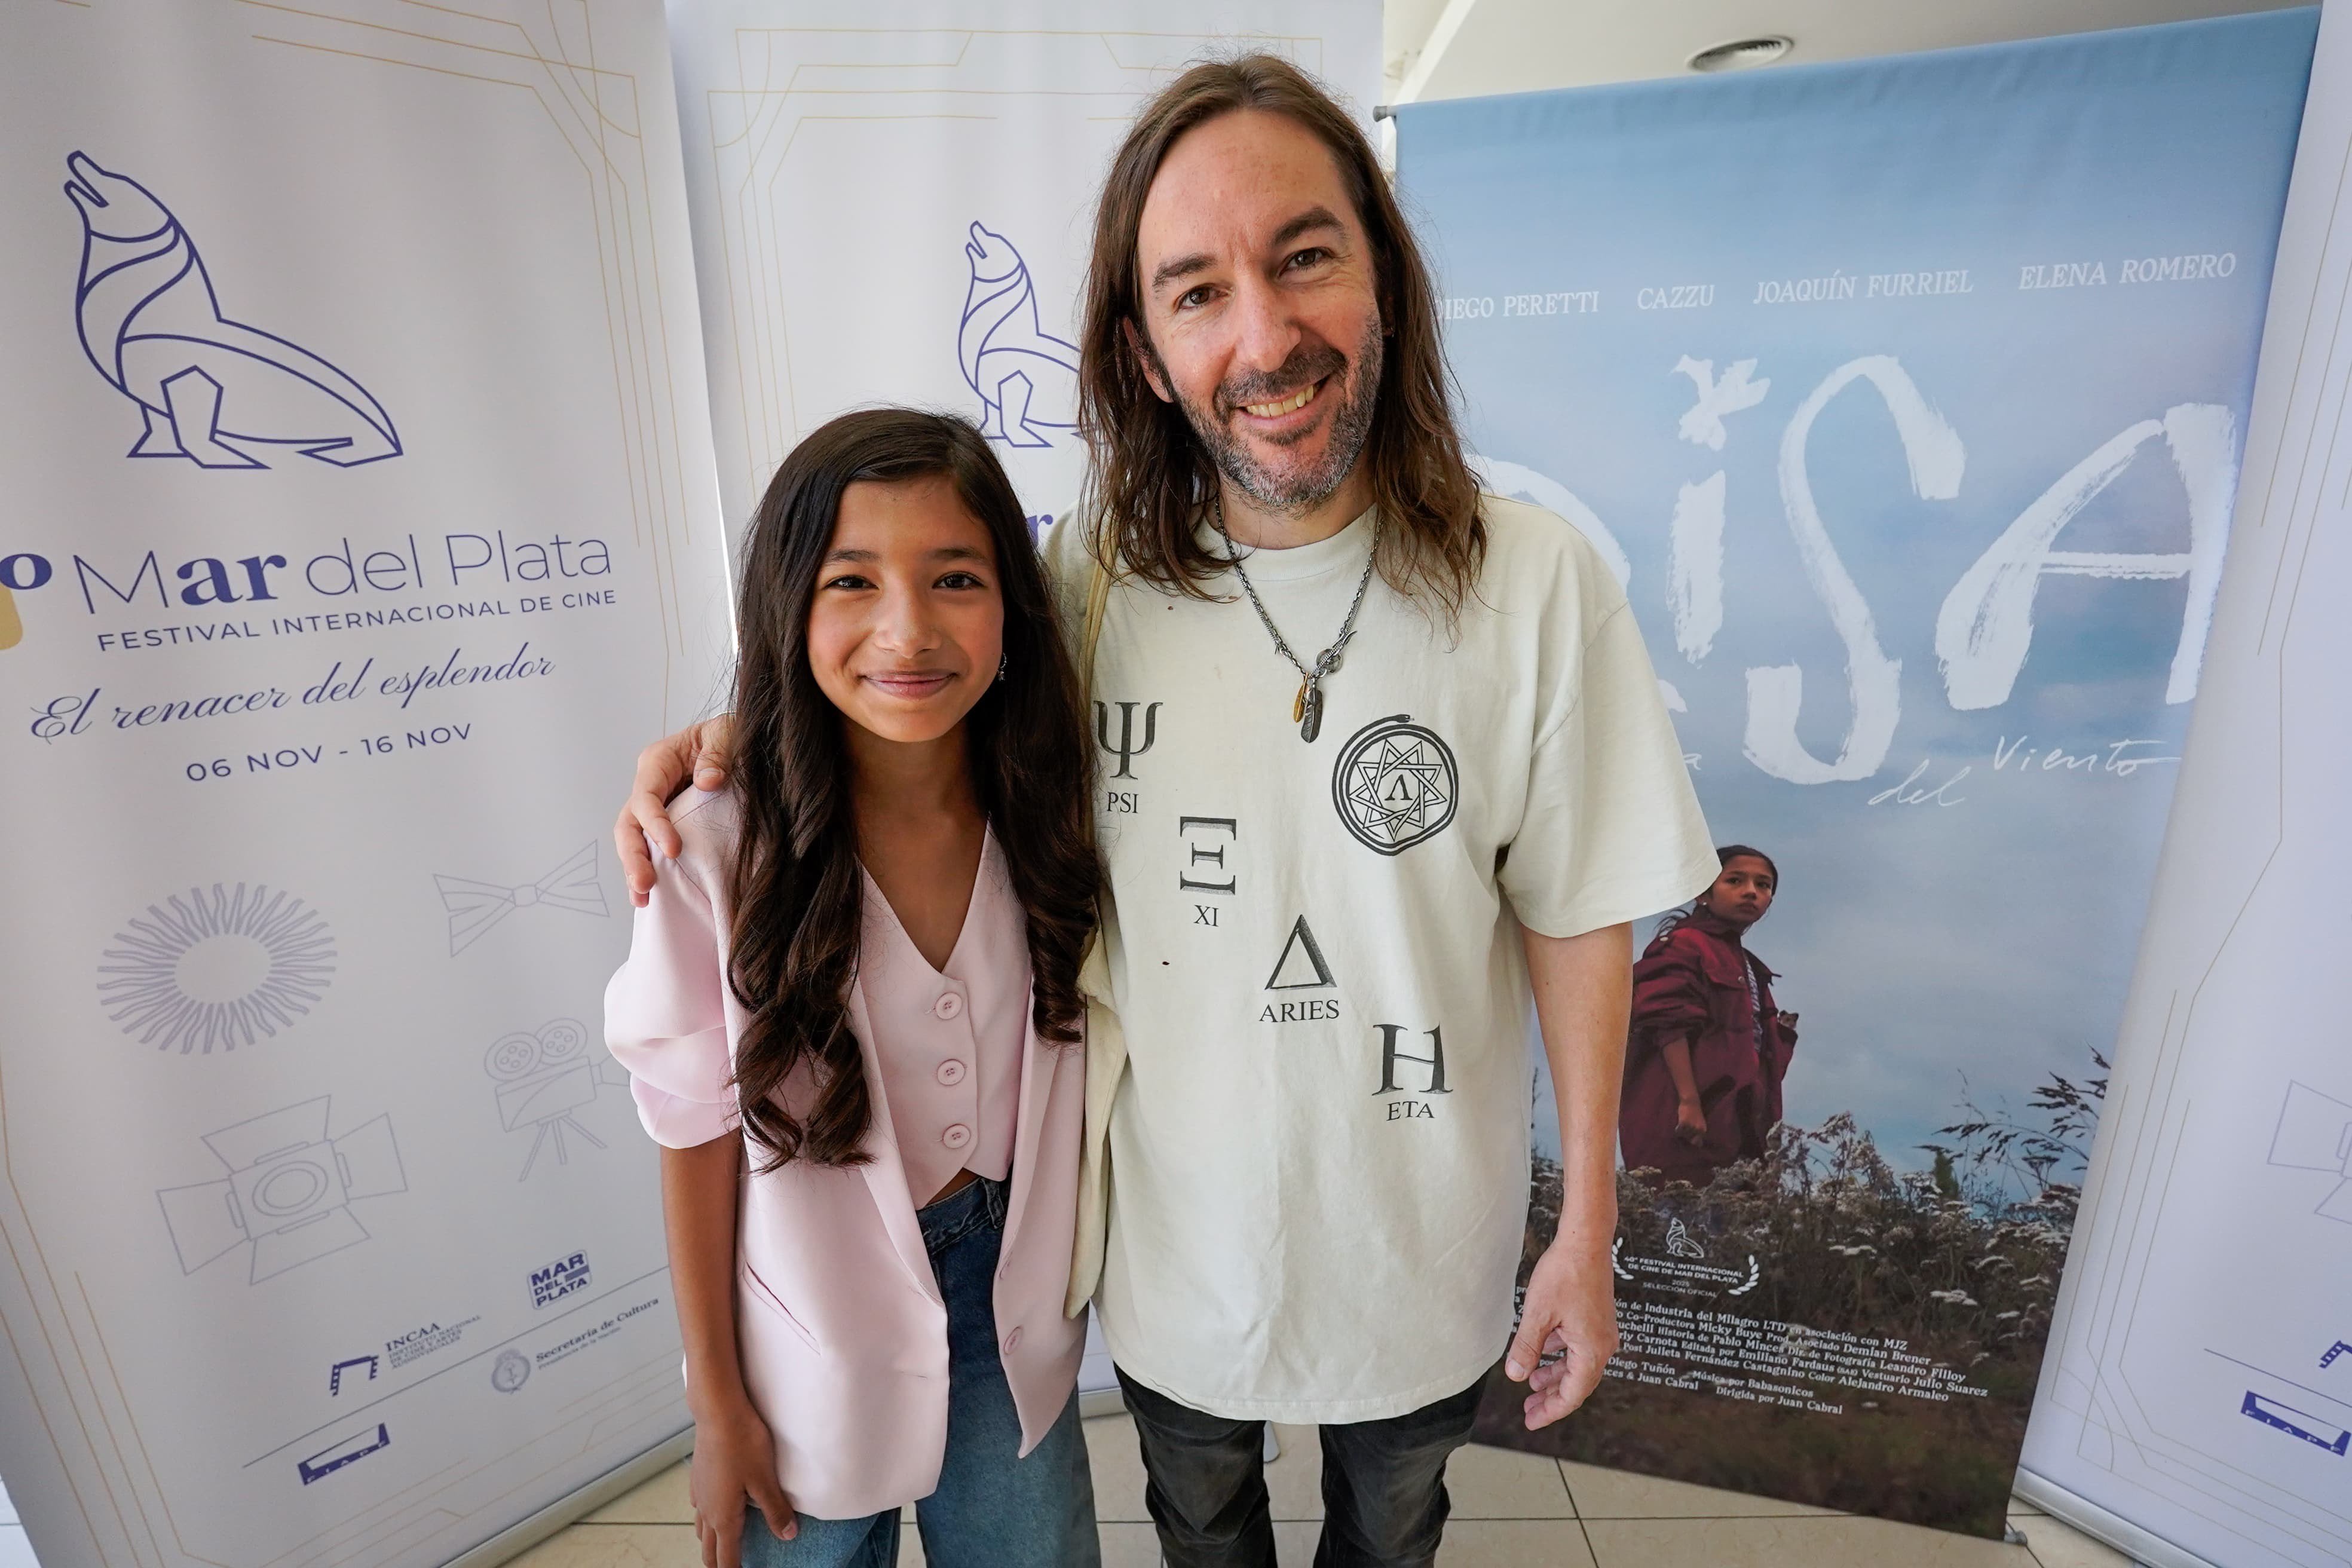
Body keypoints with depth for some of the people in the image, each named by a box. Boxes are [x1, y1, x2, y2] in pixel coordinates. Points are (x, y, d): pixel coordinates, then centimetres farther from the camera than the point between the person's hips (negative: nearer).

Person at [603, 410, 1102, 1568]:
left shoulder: (1046, 813, -15)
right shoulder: (717, 852, -25)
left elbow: (1071, 1069, -1)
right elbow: (700, 1137, -13)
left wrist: (1061, 1274, 6)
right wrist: (718, 1402, -2)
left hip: (1009, 1295, 3)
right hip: (813, 1337, -2)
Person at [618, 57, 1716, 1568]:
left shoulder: (1536, 582, -19)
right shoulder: (1090, 571, -15)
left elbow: (1577, 921, -11)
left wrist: (1589, 1232, -5)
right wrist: (747, 736, -15)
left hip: (1419, 1235, 0)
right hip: (1169, 1227, 1)